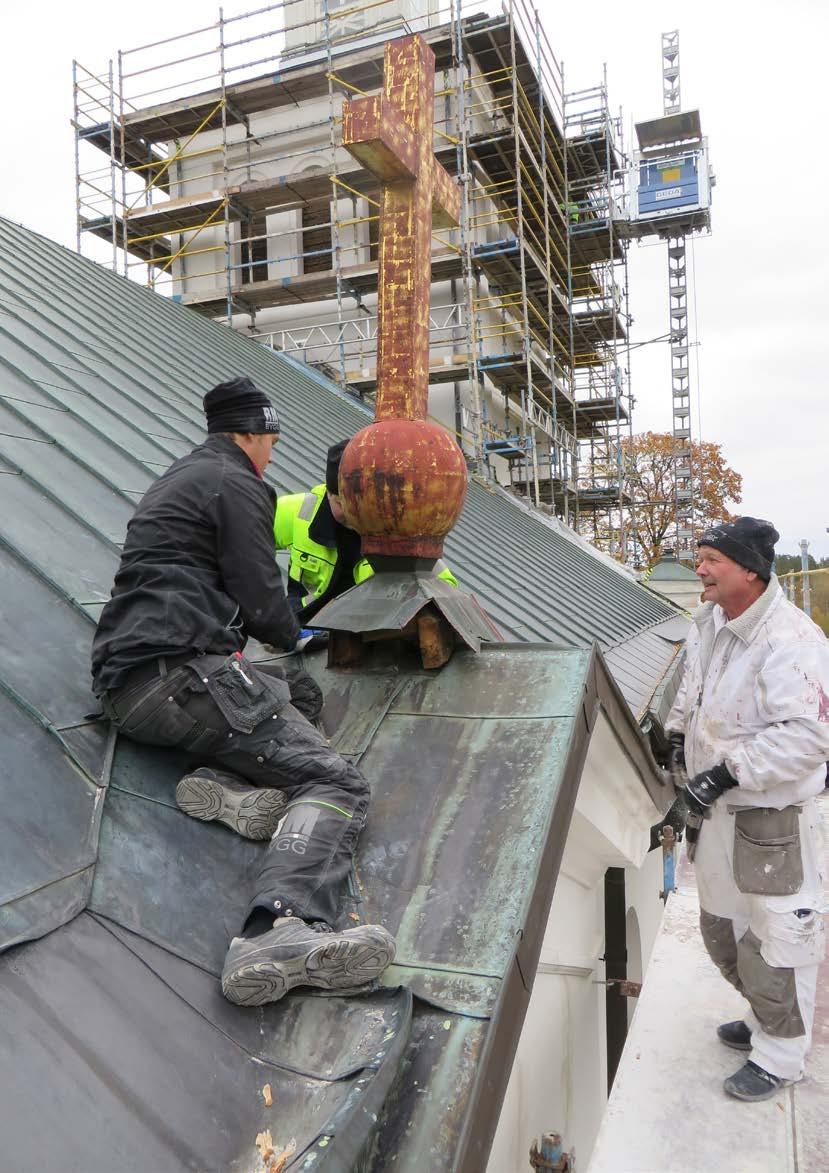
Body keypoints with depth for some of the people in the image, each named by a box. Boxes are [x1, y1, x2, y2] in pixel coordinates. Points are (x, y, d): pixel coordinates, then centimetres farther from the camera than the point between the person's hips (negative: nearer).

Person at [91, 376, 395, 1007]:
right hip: (181, 671, -10)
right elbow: (261, 600, -7)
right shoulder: (236, 483, -2)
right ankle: (281, 928, -39)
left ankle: (226, 782, -7)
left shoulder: (178, 478, 29)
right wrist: (293, 636, 16)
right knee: (337, 782, -14)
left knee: (296, 692, 21)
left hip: (123, 682, 10)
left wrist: (281, 630, 43)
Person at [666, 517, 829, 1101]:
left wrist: (727, 771, -31)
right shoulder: (712, 621, 4)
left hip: (772, 817, -9)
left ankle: (781, 1056, 30)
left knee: (777, 935, 8)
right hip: (720, 809, 9)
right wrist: (680, 730, 11)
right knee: (722, 927, 23)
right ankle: (765, 1020, 47)